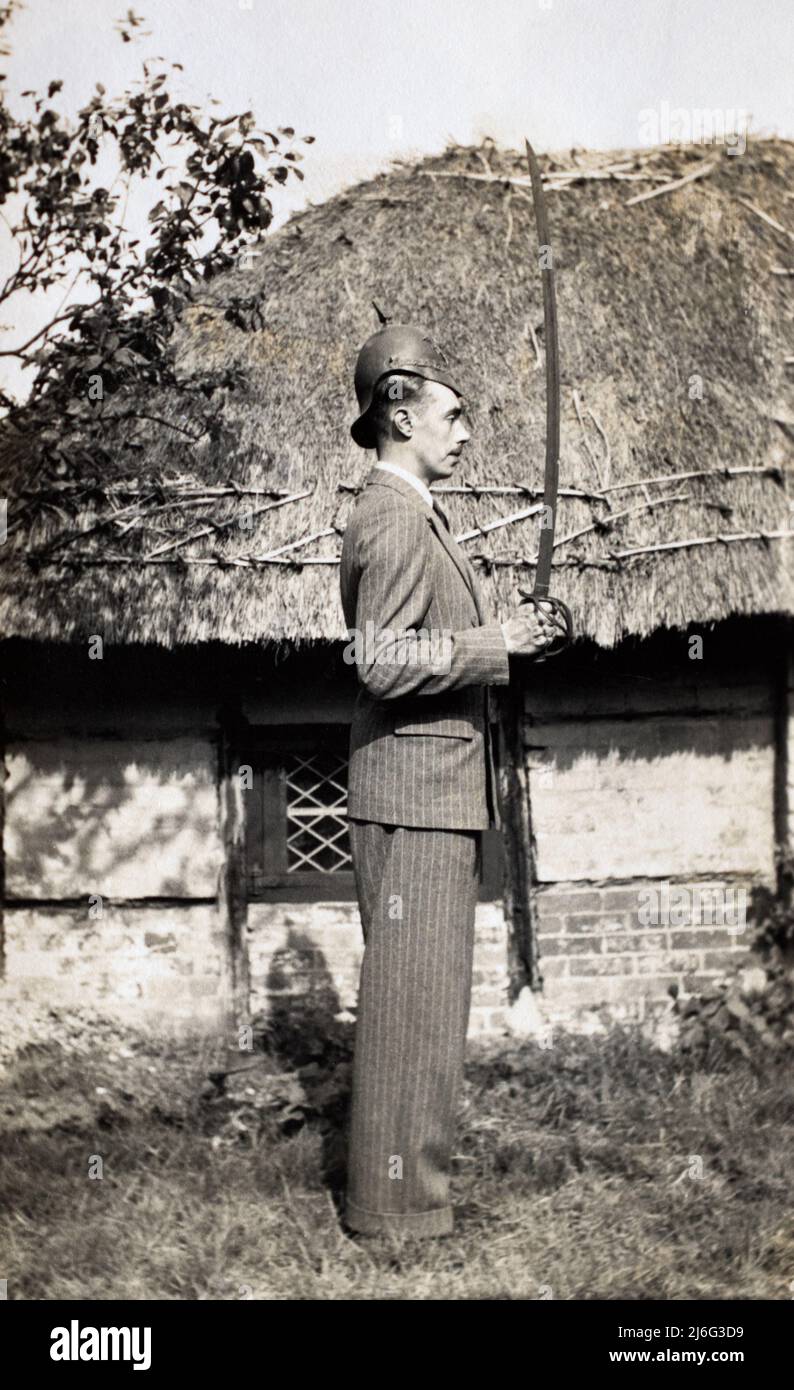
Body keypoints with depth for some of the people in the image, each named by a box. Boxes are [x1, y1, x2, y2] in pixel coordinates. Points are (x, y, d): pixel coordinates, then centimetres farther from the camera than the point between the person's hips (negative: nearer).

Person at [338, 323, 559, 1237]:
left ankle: (409, 1172, 27)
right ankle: (394, 1198, 8)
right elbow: (383, 663, -21)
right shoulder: (395, 520, -13)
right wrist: (493, 643, -16)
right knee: (412, 992, -4)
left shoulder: (412, 515, 20)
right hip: (411, 793, -11)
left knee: (424, 991, 15)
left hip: (435, 791, 11)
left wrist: (501, 643, 16)